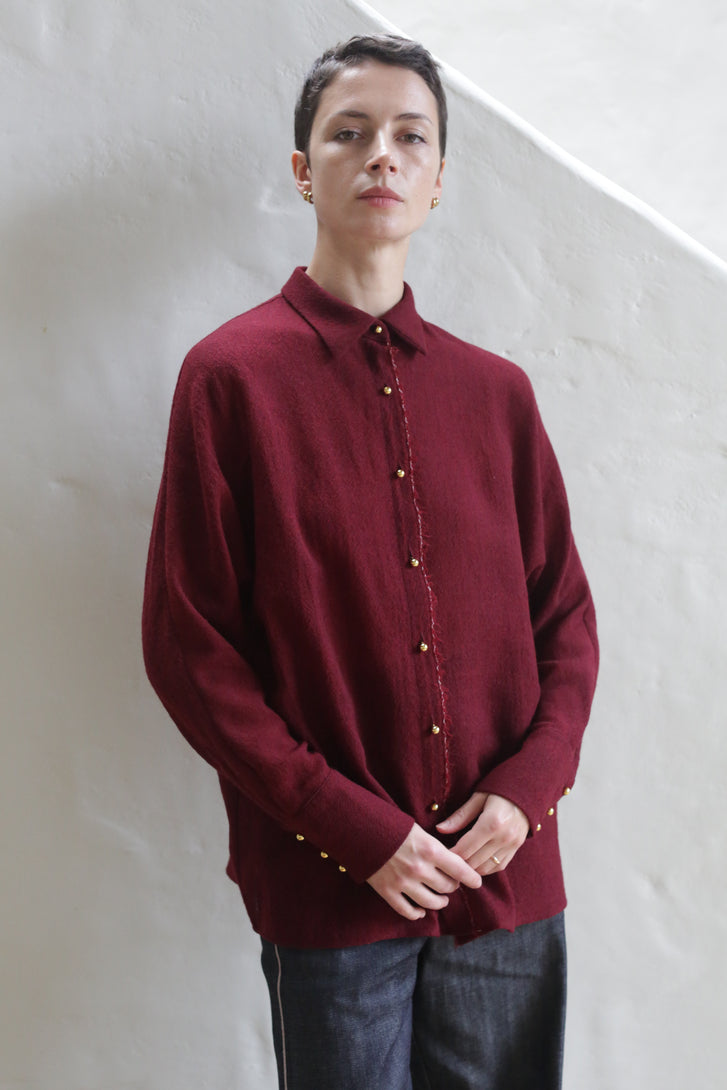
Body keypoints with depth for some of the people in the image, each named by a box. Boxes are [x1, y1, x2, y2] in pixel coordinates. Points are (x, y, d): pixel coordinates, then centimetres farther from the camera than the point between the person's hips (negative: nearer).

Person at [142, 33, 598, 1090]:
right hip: (329, 889, -3)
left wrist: (528, 783, -6)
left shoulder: (496, 390, 6)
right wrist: (353, 827, -12)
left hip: (506, 875, 4)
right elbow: (186, 645, -7)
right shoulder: (231, 375, -5)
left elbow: (566, 614, 10)